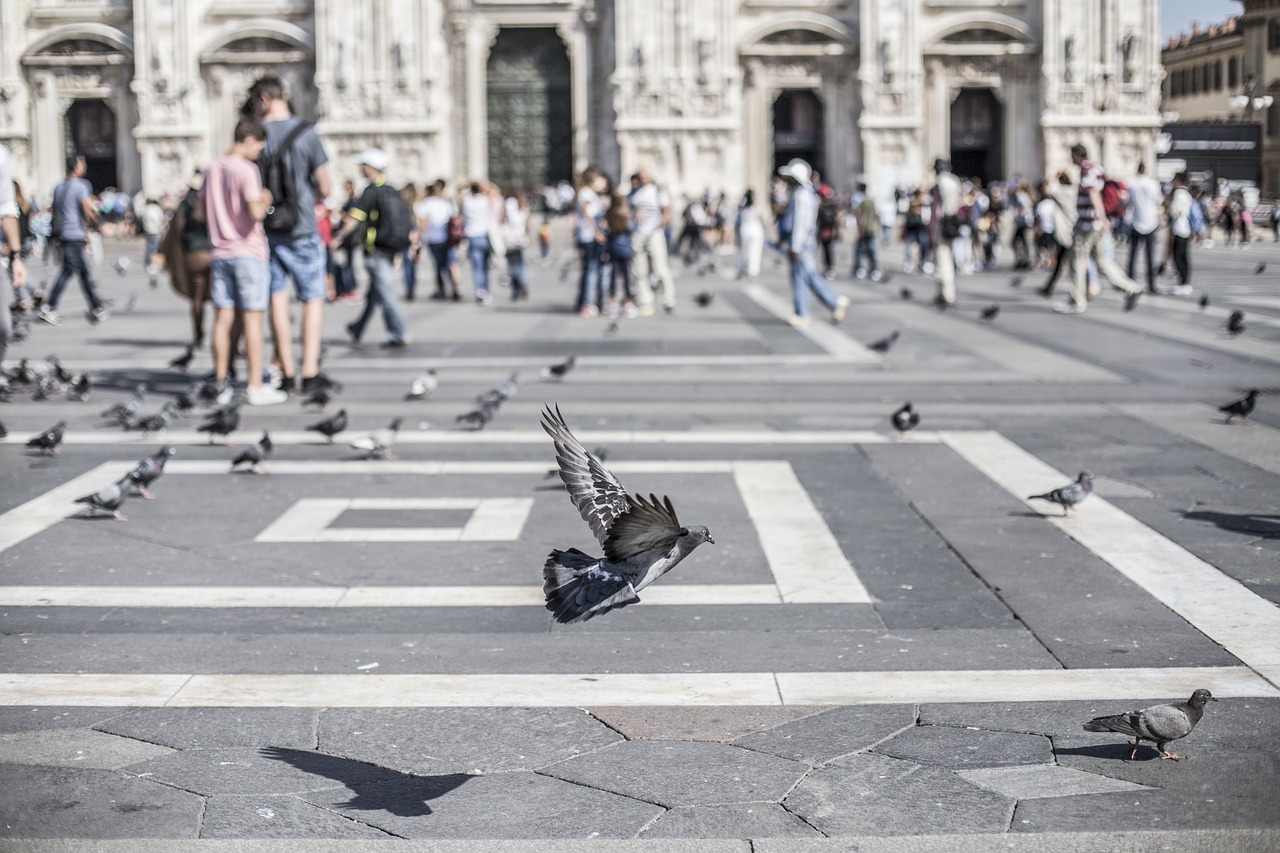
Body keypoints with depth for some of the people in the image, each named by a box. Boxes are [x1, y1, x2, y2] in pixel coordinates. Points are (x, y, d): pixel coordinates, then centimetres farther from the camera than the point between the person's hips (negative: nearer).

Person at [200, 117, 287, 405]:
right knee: (252, 319, -4)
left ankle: (220, 382, 14)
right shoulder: (246, 170, -13)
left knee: (223, 319, 9)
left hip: (220, 254, 7)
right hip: (249, 253, -7)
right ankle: (255, 387, -4)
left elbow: (202, 210, 17)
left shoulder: (212, 169, 10)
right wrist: (266, 201, -2)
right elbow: (255, 212, -22)